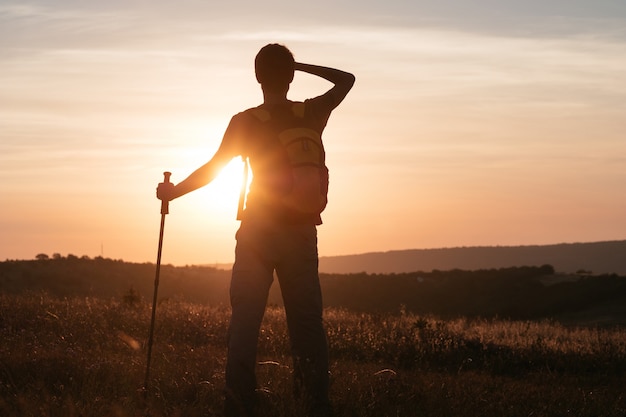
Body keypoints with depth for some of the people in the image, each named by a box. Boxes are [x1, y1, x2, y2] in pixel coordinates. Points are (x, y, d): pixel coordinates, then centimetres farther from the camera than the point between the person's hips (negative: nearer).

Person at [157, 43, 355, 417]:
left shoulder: (245, 122, -6)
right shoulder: (312, 115, 1)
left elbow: (212, 168, -5)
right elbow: (347, 80, 17)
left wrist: (172, 192, 7)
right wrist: (300, 66, 13)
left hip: (258, 232, -2)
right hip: (302, 232, 2)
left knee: (245, 320, 1)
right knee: (307, 322, 6)